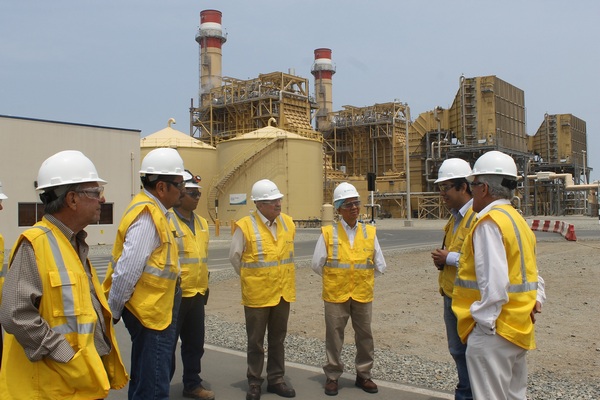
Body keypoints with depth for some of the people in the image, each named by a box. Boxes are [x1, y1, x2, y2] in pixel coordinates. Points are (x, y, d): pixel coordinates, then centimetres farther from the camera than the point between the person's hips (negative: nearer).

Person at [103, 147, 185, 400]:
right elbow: (128, 270, -24)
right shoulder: (148, 216, -20)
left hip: (157, 312, 10)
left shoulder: (154, 211, 10)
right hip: (149, 313, -10)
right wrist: (113, 312, -13)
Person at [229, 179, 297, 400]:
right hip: (257, 294, -4)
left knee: (278, 339, 15)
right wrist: (250, 278, 7)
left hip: (283, 292, 4)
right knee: (255, 341, 9)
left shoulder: (288, 223, 1)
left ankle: (276, 380, 29)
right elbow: (234, 257, -2)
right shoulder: (245, 226, -14)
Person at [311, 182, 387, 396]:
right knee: (334, 337, 6)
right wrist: (335, 278, 9)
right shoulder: (328, 233, -4)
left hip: (363, 295, 2)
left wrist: (363, 278, 11)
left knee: (365, 336, 10)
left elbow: (380, 266, 10)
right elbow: (317, 264, 4)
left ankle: (363, 375, 27)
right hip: (335, 295, -2)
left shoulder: (370, 232, 2)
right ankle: (332, 376, 20)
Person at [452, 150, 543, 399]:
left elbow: (494, 283, -25)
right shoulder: (518, 220, 12)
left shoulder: (489, 223, -18)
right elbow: (531, 276, 15)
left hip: (494, 332, -10)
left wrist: (484, 324, -17)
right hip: (519, 328, 10)